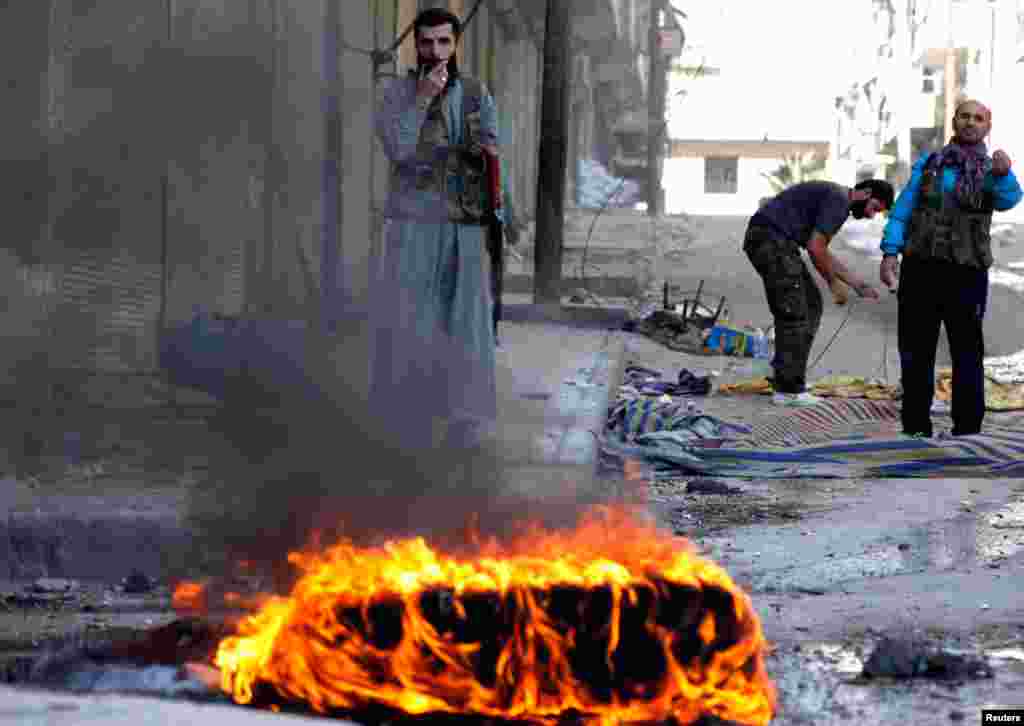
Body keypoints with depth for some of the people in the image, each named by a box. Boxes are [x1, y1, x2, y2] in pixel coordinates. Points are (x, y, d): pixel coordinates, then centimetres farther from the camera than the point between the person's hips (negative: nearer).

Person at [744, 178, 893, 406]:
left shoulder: (833, 197, 21)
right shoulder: (839, 201, -11)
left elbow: (821, 252, 26)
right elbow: (815, 248, -17)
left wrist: (858, 284, 23)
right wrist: (833, 282, -2)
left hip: (773, 242, 11)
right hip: (771, 240, -11)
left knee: (811, 304, 16)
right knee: (794, 313, -7)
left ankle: (786, 374, 17)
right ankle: (788, 390, -6)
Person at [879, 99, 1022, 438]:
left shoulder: (991, 172, 4)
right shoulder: (928, 165, 10)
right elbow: (902, 211, 5)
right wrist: (889, 253, -10)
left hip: (966, 274, -2)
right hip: (920, 270, 2)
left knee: (967, 354, 0)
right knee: (915, 354, 7)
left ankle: (966, 430, 5)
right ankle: (915, 428, 16)